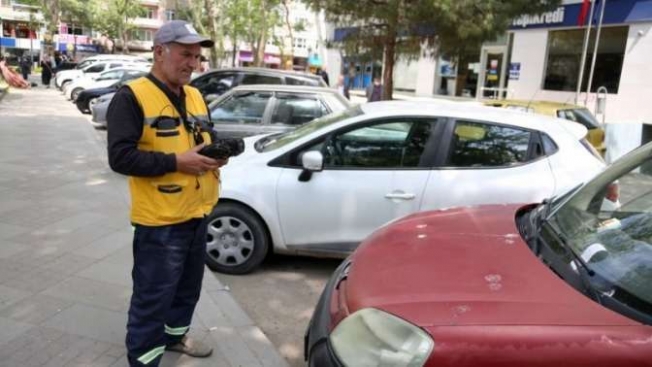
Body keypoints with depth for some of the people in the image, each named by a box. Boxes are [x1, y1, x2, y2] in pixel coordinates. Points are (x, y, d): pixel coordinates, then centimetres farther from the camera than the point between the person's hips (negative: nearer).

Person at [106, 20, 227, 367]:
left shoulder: (195, 96, 11)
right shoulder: (131, 96, -13)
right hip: (160, 220, -8)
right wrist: (177, 161, -25)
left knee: (188, 286, 23)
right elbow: (120, 156, -21)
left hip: (197, 214, 8)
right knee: (153, 296, 3)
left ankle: (175, 334, 45)